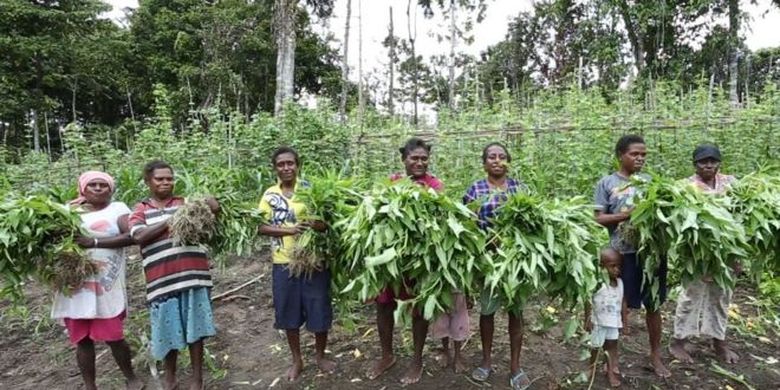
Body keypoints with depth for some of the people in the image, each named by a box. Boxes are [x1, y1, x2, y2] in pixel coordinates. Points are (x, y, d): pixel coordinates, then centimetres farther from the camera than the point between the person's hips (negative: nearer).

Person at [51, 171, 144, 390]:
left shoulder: (117, 209, 2)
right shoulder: (71, 210, 14)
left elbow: (132, 236, -12)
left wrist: (95, 242, -20)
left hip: (106, 287, -4)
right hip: (75, 286, 4)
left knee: (113, 337, -1)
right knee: (82, 340, 10)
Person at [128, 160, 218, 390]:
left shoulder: (186, 203, 10)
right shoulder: (141, 210, 9)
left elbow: (214, 207, -3)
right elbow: (139, 236, -10)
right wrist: (171, 220, -11)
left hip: (193, 276, 0)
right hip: (162, 281, 0)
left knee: (195, 329, 7)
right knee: (167, 332, 11)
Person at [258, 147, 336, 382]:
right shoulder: (270, 195, 3)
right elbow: (261, 227, -2)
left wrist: (317, 225, -26)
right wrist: (289, 230, -18)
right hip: (284, 263, 2)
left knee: (320, 311, 6)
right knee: (289, 314, 11)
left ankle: (320, 356, 31)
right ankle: (297, 361, 31)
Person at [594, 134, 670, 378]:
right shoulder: (607, 183, -1)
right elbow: (599, 218, -5)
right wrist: (626, 214, -18)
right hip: (623, 253, -3)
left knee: (654, 304, 12)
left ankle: (655, 355, 29)